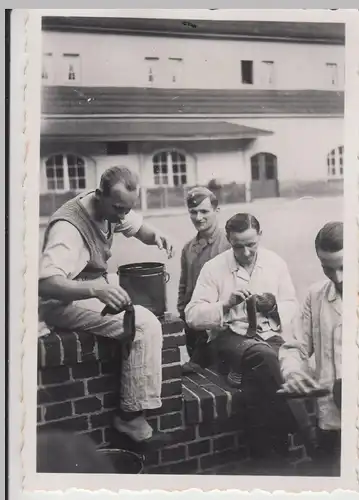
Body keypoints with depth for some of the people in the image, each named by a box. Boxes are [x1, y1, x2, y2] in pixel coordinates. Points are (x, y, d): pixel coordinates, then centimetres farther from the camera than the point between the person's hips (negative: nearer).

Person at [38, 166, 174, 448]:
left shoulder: (111, 209, -3)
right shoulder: (68, 226, -28)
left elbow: (140, 228, 16)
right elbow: (45, 283, -39)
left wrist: (156, 236, -9)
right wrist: (96, 290, -53)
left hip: (97, 288, 9)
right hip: (66, 301, -9)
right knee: (145, 326, -23)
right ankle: (131, 416, -13)